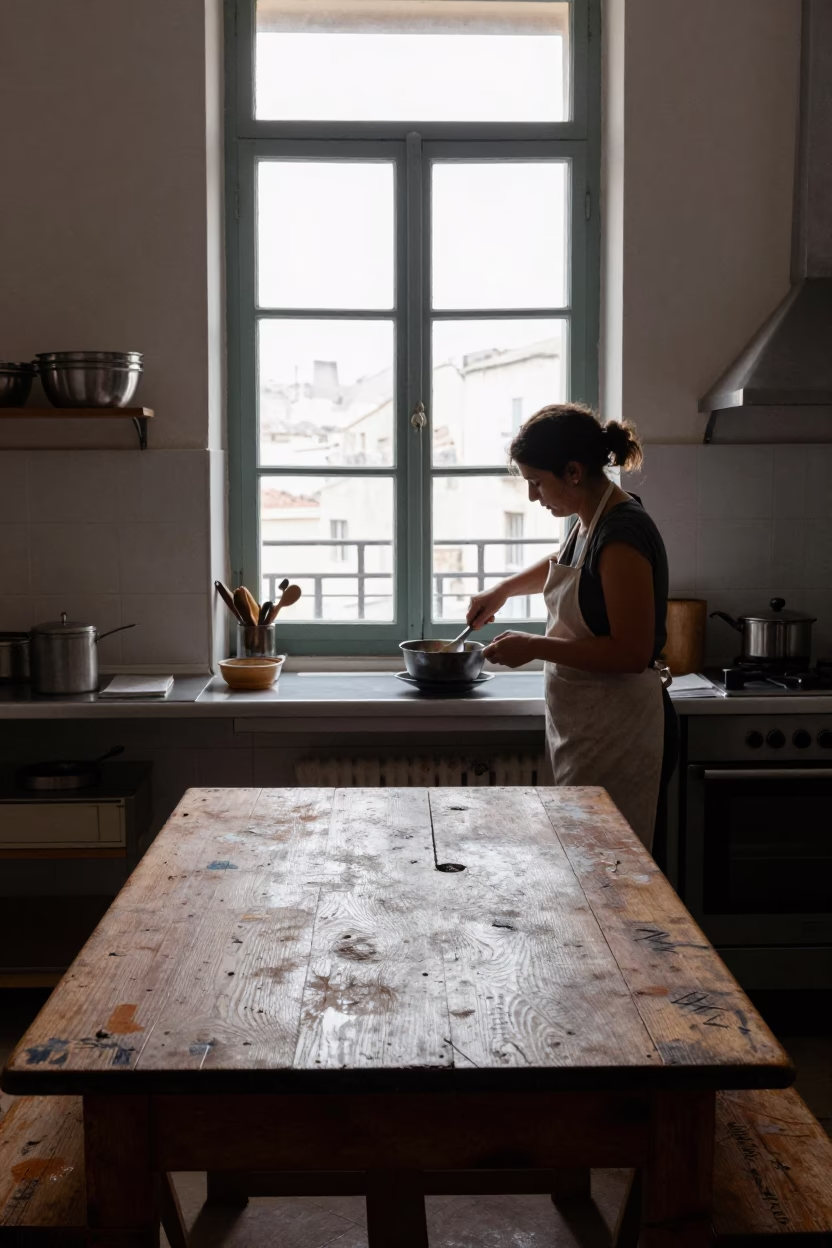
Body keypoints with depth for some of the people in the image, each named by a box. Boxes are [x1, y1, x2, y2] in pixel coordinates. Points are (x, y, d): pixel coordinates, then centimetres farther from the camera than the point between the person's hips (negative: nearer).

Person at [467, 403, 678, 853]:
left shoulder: (622, 533, -20)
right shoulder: (588, 521, 9)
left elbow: (632, 653, -23)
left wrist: (535, 647, -19)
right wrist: (503, 589, 25)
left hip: (617, 736, -9)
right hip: (584, 726, 9)